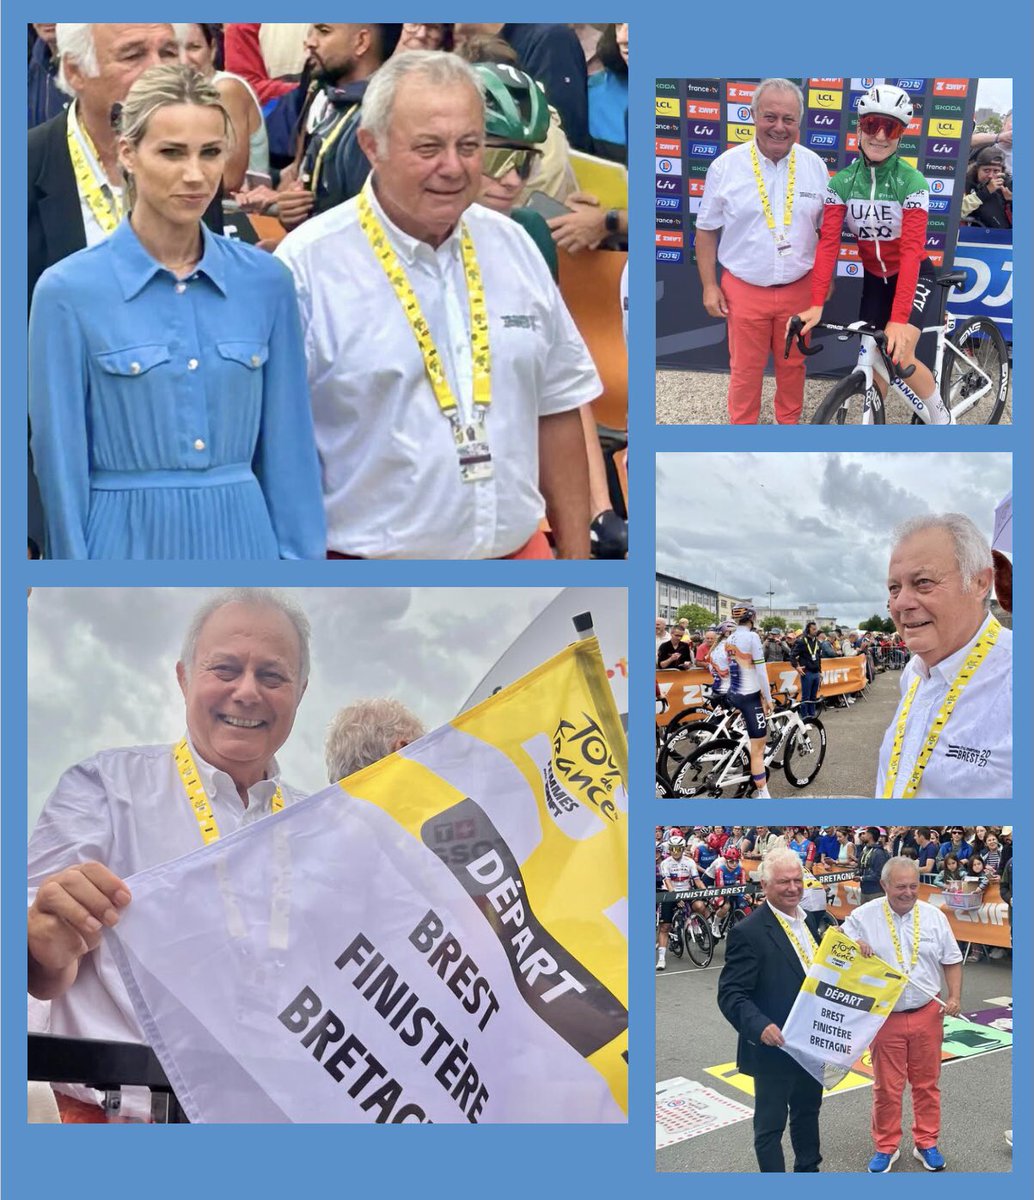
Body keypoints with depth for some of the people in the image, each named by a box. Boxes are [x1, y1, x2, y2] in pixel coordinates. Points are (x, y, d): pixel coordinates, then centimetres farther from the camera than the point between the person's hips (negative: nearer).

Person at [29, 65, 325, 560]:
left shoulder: (266, 281, 2)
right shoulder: (70, 291, -6)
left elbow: (288, 446, 6)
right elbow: (62, 460, -3)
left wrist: (300, 555, 4)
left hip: (242, 536, 3)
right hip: (130, 539, -2)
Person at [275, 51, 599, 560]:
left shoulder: (512, 247, 5)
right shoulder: (307, 265, -11)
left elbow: (556, 408, 10)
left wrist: (576, 555, 8)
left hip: (519, 551, 5)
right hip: (374, 556, -4)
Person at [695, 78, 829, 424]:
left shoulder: (814, 166, -2)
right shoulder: (725, 166, -8)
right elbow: (706, 230, 0)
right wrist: (709, 286, -3)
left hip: (798, 289, 2)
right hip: (744, 290, -2)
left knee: (792, 365, 15)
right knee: (745, 369, 8)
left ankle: (789, 422, 35)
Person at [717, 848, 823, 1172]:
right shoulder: (748, 933, -19)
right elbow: (730, 994, -20)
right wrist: (759, 1026, -36)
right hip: (774, 1048, -7)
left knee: (808, 1112, 24)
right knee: (770, 1125, 7)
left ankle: (809, 1170, 43)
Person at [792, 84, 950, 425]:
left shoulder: (912, 183, -23)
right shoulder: (841, 182, -12)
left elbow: (911, 251, -29)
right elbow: (828, 244, -18)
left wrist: (898, 320, -38)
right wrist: (816, 304, -30)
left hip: (915, 277, -4)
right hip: (874, 279, 4)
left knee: (899, 356, -23)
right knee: (872, 359, 2)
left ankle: (941, 418, 3)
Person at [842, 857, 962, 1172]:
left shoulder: (934, 916, 1)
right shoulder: (864, 917, -7)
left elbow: (951, 960, 8)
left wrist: (955, 997, -3)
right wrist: (854, 945, -24)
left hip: (927, 1013, 2)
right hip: (886, 1015, -2)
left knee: (927, 1083, 12)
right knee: (886, 1086, 7)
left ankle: (926, 1143, 29)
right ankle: (886, 1148, 22)